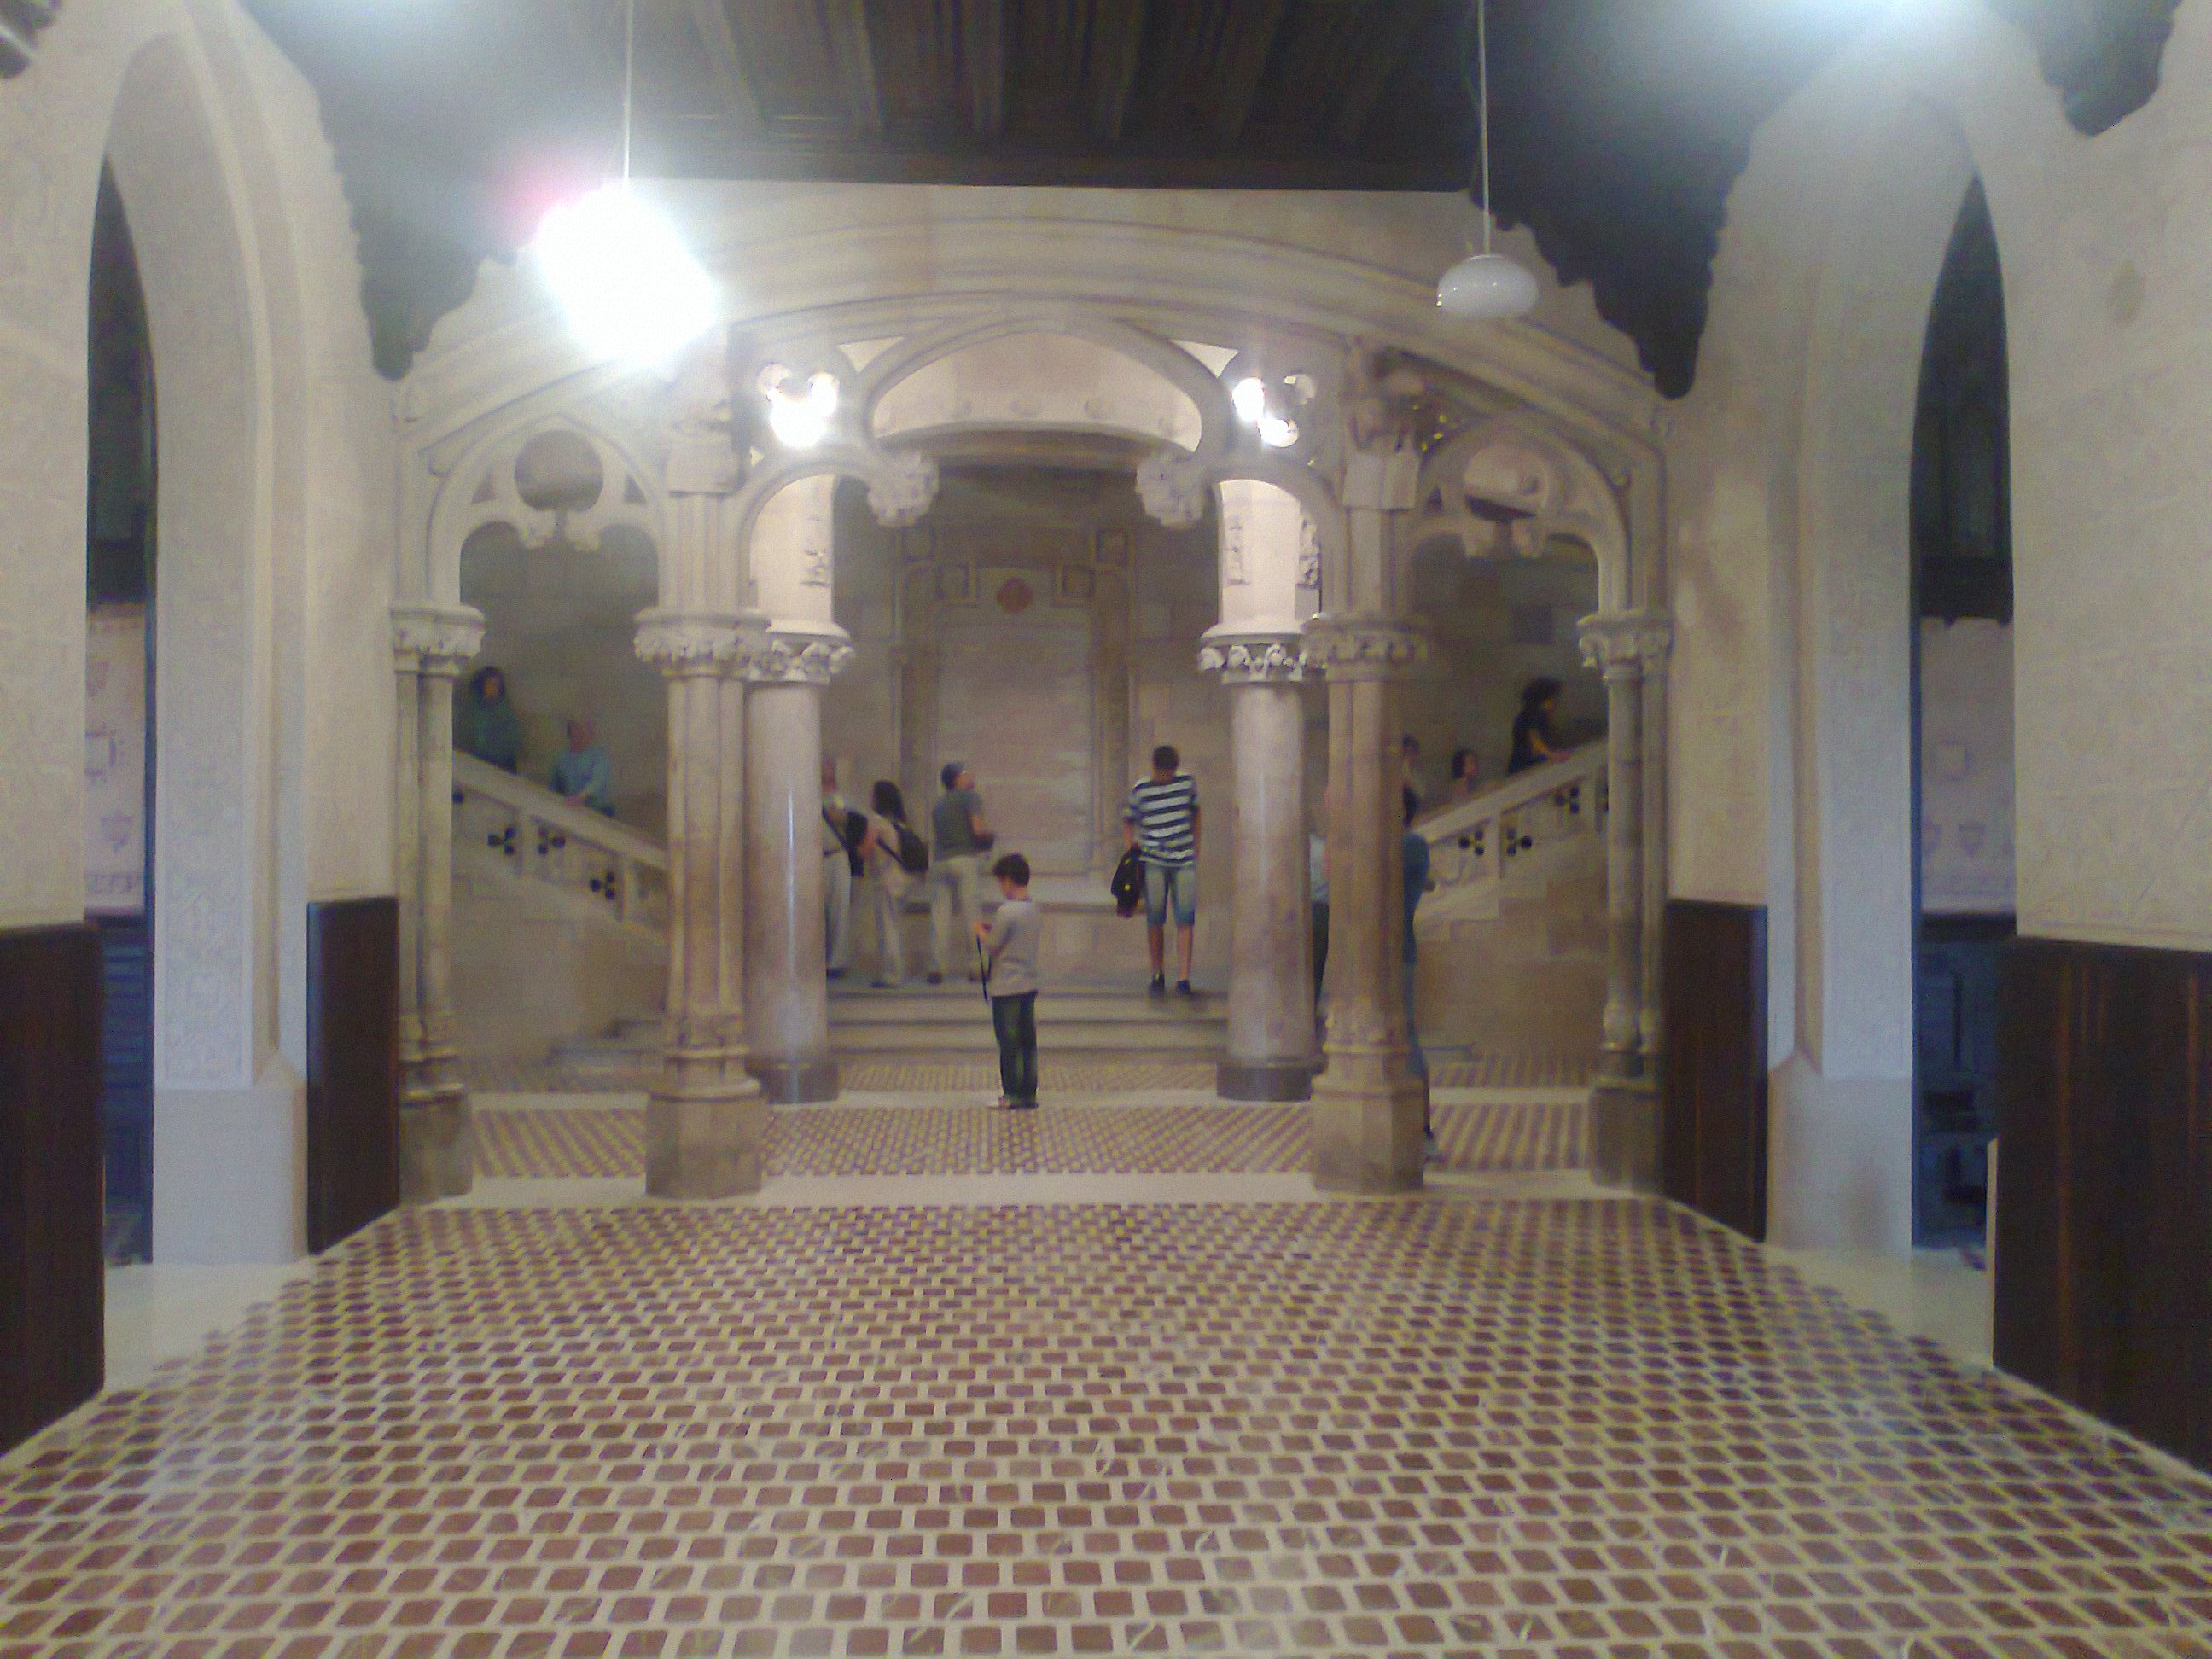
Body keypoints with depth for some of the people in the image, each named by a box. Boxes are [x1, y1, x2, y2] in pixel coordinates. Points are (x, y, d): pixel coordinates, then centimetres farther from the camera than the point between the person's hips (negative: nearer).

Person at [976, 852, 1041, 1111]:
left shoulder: (1006, 911, -17)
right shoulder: (1035, 909, 7)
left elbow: (992, 946, -13)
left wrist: (981, 931, 7)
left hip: (1006, 987, -7)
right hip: (1029, 984, 7)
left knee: (1008, 1041, 1)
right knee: (1028, 1040, 9)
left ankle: (1013, 1094, 4)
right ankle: (1029, 1093, 12)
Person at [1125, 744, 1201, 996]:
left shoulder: (1188, 782, 4)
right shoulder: (1140, 789, -2)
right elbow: (1128, 819, 9)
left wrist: (1196, 847, 17)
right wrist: (1132, 845, -5)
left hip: (1185, 861, 1)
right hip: (1153, 861, -1)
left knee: (1186, 919, -6)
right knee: (1155, 919, 1)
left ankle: (1183, 978, -6)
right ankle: (1158, 974, 17)